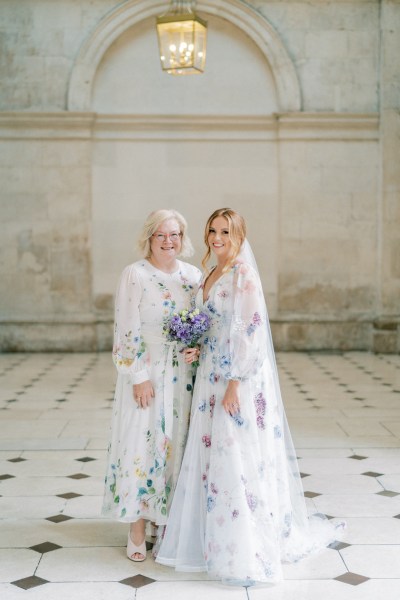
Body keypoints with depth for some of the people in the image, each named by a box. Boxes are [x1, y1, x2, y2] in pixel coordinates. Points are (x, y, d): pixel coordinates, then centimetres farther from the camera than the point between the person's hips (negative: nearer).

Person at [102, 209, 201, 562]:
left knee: (178, 444, 9)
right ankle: (138, 530, 10)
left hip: (183, 376, 4)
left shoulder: (193, 275, 6)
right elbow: (127, 332, -11)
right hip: (147, 375, -4)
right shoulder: (136, 275, -9)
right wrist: (138, 377, -14)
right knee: (143, 444, 0)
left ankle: (171, 518, 24)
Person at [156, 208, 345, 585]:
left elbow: (252, 331, -17)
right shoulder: (209, 276, 14)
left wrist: (235, 383, -21)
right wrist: (196, 350, 2)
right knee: (210, 458, 12)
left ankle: (245, 554, 4)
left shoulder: (244, 275, -11)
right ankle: (213, 541, 24)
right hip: (211, 378, 9)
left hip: (239, 381, -9)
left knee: (238, 460, -6)